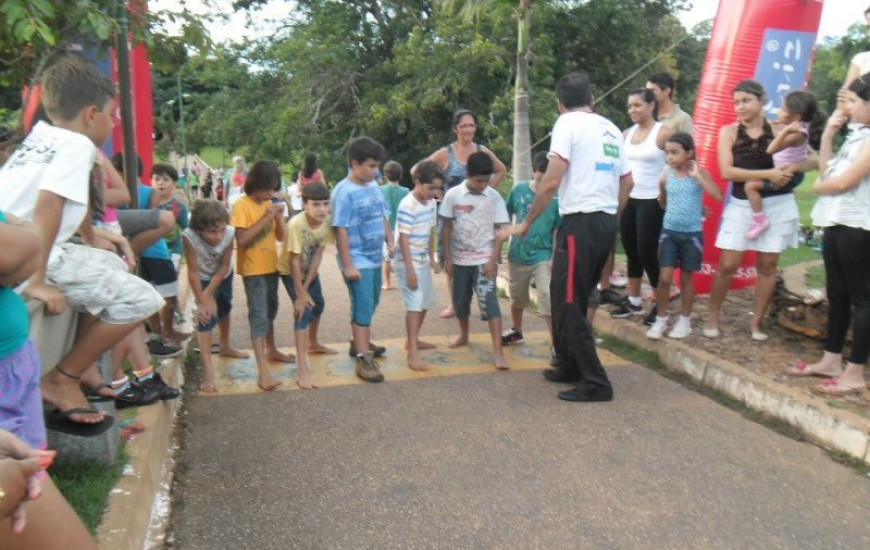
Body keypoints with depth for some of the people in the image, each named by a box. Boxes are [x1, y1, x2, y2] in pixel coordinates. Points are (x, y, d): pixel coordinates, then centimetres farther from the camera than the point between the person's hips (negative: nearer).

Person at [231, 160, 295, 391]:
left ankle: (271, 351, 38)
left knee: (270, 310, 20)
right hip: (253, 269, -7)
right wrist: (265, 219, -24)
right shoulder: (241, 205, -13)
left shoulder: (269, 204, 8)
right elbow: (241, 240, -22)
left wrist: (278, 218, -8)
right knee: (259, 314, -11)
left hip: (270, 266, 7)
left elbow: (280, 237, 9)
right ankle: (263, 371, -13)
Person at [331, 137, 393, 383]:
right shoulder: (344, 192, -17)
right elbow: (341, 230, -18)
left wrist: (390, 240, 4)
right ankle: (363, 358, 0)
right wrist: (348, 265, -20)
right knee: (363, 307, -6)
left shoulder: (374, 186, 5)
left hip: (374, 258, 8)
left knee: (370, 304, 19)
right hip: (358, 260, -8)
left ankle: (359, 343, 37)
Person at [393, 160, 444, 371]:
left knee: (426, 302, 16)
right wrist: (410, 269, -22)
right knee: (414, 304, -12)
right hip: (407, 262, -9)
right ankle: (413, 353, -10)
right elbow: (404, 239, -21)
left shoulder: (431, 203, 5)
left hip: (422, 260, 9)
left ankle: (412, 340, 34)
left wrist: (432, 257, 16)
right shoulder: (407, 206, -20)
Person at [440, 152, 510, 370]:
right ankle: (463, 335, 39)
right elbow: (446, 227, 1)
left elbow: (499, 231, -4)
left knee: (489, 302, -10)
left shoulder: (494, 197, -7)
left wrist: (493, 260, -12)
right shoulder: (453, 195, -5)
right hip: (459, 259, 2)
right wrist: (448, 258, 0)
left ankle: (498, 350, -10)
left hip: (484, 259, -2)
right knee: (460, 301, 15)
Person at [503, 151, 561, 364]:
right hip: (518, 254, 3)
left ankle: (556, 345, -3)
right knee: (517, 297, 20)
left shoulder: (556, 198, -11)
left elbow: (558, 231, -8)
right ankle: (516, 331, 45)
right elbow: (507, 216, 10)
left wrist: (555, 257, -14)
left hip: (543, 256, -3)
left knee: (548, 300, -12)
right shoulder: (519, 190, -4)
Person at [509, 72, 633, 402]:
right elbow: (627, 182, 21)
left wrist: (527, 222, -4)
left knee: (568, 303, -1)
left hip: (581, 221, -8)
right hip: (607, 223, 8)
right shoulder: (611, 129, 17)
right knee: (572, 299, 20)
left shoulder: (568, 123, -5)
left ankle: (595, 383, 2)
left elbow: (552, 181, -14)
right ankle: (569, 366, 31)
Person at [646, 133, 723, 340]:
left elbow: (718, 196, -22)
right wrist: (662, 184, 3)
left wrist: (697, 176, -20)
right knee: (664, 278, -2)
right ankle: (661, 319, 14)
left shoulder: (699, 173, -6)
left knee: (686, 278, 9)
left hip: (692, 233, -2)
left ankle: (685, 321, 23)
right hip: (669, 231, 2)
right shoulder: (667, 175, 1)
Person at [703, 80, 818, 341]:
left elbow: (814, 159, 0)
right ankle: (712, 316, 15)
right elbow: (726, 171, -13)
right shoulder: (729, 132, -1)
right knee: (728, 264, -3)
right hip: (741, 206, -1)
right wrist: (767, 174, -20)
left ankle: (756, 321, 19)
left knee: (767, 264, 6)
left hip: (777, 205, 1)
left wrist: (789, 170, -20)